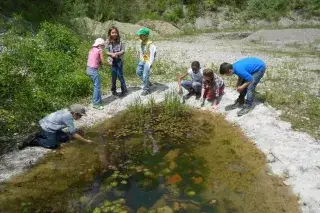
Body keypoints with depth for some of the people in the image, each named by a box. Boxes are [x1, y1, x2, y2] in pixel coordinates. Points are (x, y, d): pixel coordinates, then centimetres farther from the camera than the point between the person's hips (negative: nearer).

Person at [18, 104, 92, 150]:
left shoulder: (67, 111, -1)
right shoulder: (68, 117, -27)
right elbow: (73, 133, -23)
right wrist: (86, 141, -18)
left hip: (48, 124, 9)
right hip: (48, 127, -9)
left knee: (65, 138, 9)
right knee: (52, 145, -12)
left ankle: (39, 135, 15)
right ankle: (32, 141, -1)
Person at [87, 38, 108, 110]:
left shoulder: (92, 50, 16)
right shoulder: (100, 50, -5)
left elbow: (94, 60, 14)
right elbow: (103, 62, -6)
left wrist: (99, 62, 12)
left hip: (88, 69, 9)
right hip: (94, 70, -9)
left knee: (96, 85, 19)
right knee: (97, 86, -4)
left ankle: (98, 100, 28)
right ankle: (96, 103, -3)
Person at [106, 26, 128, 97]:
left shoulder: (120, 41, -3)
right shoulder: (108, 42, -2)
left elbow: (123, 51, -4)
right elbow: (107, 52, -2)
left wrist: (117, 53, -20)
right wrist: (111, 54, -21)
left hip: (119, 60, 0)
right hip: (112, 61, 1)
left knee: (120, 75, -1)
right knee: (114, 76, 6)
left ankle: (124, 90, 11)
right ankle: (113, 90, 22)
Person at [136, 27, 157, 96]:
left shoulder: (150, 44, -23)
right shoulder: (141, 42, 1)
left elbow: (152, 54, -23)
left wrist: (150, 64, -24)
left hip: (148, 61, -9)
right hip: (142, 60, 9)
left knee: (145, 75, -6)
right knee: (138, 72, 16)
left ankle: (146, 89, 10)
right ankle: (147, 82, 34)